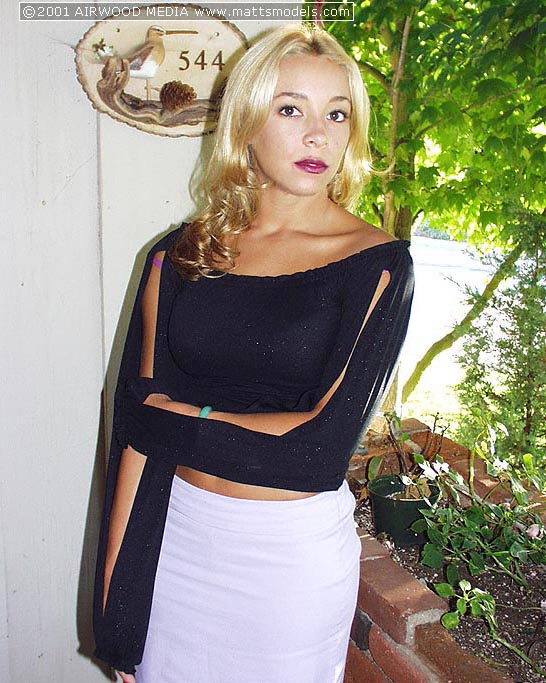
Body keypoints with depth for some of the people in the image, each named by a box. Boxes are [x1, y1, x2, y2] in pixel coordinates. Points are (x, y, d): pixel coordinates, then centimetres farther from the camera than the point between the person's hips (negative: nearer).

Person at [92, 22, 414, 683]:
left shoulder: (377, 262, -10)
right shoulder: (181, 255, -2)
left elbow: (322, 444, -16)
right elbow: (137, 428, -4)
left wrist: (179, 416, -10)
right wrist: (115, 605, -2)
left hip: (297, 550, -2)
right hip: (178, 533, 2)